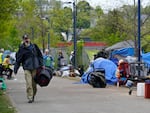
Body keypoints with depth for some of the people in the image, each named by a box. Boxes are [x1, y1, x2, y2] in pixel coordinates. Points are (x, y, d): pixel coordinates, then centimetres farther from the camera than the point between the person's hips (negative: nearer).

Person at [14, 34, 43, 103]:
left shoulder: (34, 46, 8)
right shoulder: (21, 49, 1)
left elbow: (40, 55, 16)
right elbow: (18, 60, 2)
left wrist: (41, 64, 10)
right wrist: (15, 69, -1)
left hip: (35, 68, 2)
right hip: (27, 68, -2)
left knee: (34, 83, 6)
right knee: (29, 83, -12)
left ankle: (33, 96, 23)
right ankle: (30, 98, -9)